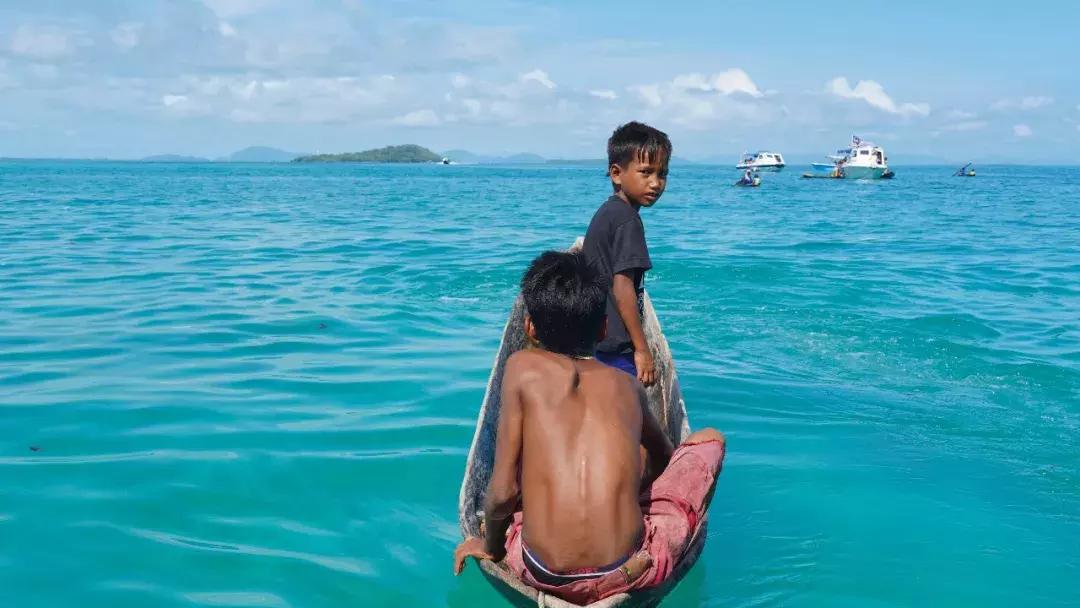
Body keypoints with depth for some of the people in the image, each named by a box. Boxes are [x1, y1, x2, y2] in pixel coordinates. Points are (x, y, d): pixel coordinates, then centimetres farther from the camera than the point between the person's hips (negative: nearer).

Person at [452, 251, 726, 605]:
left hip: (541, 574, -2)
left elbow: (503, 491, -4)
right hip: (628, 572, 2)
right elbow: (664, 457, 32)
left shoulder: (523, 366, 1)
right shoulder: (627, 385, 10)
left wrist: (489, 546, 17)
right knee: (709, 440, 19)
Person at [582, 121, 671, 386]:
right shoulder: (628, 220, -15)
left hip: (591, 343, 10)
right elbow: (622, 286, -21)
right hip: (616, 349, -10)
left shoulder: (605, 212, 13)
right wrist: (642, 349, -18)